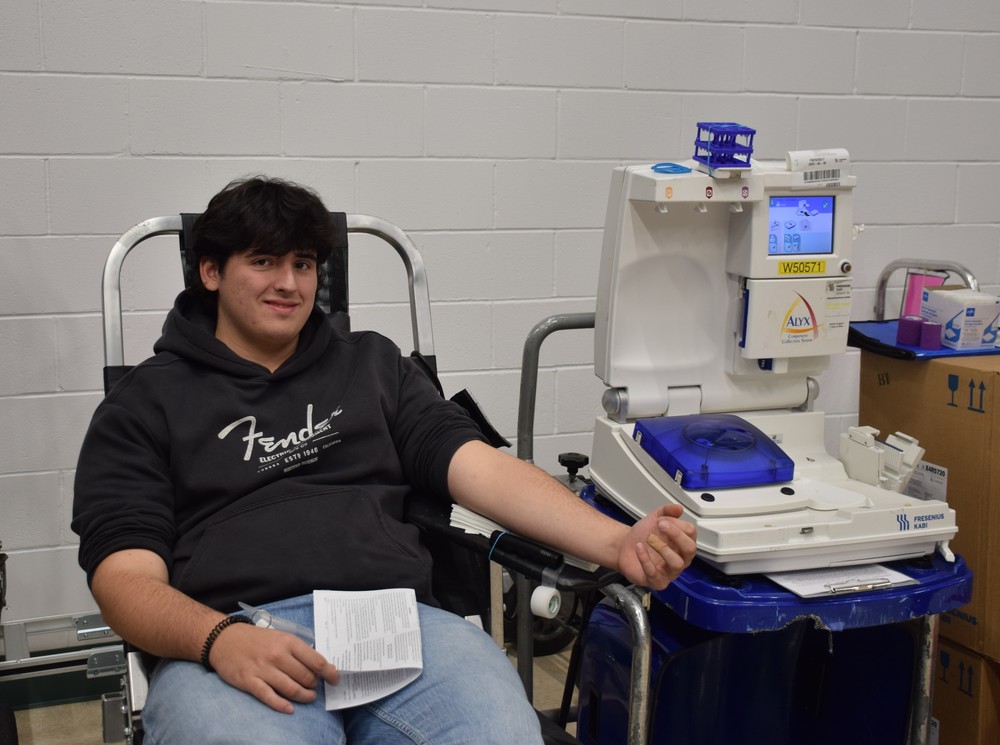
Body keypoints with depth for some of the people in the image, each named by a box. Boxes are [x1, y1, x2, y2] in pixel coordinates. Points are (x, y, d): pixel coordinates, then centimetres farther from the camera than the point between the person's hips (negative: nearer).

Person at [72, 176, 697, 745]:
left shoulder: (373, 364, 24)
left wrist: (616, 542, -5)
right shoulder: (146, 403, 15)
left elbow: (477, 464, 12)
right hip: (226, 642, -2)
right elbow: (127, 575, 4)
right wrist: (221, 639, -19)